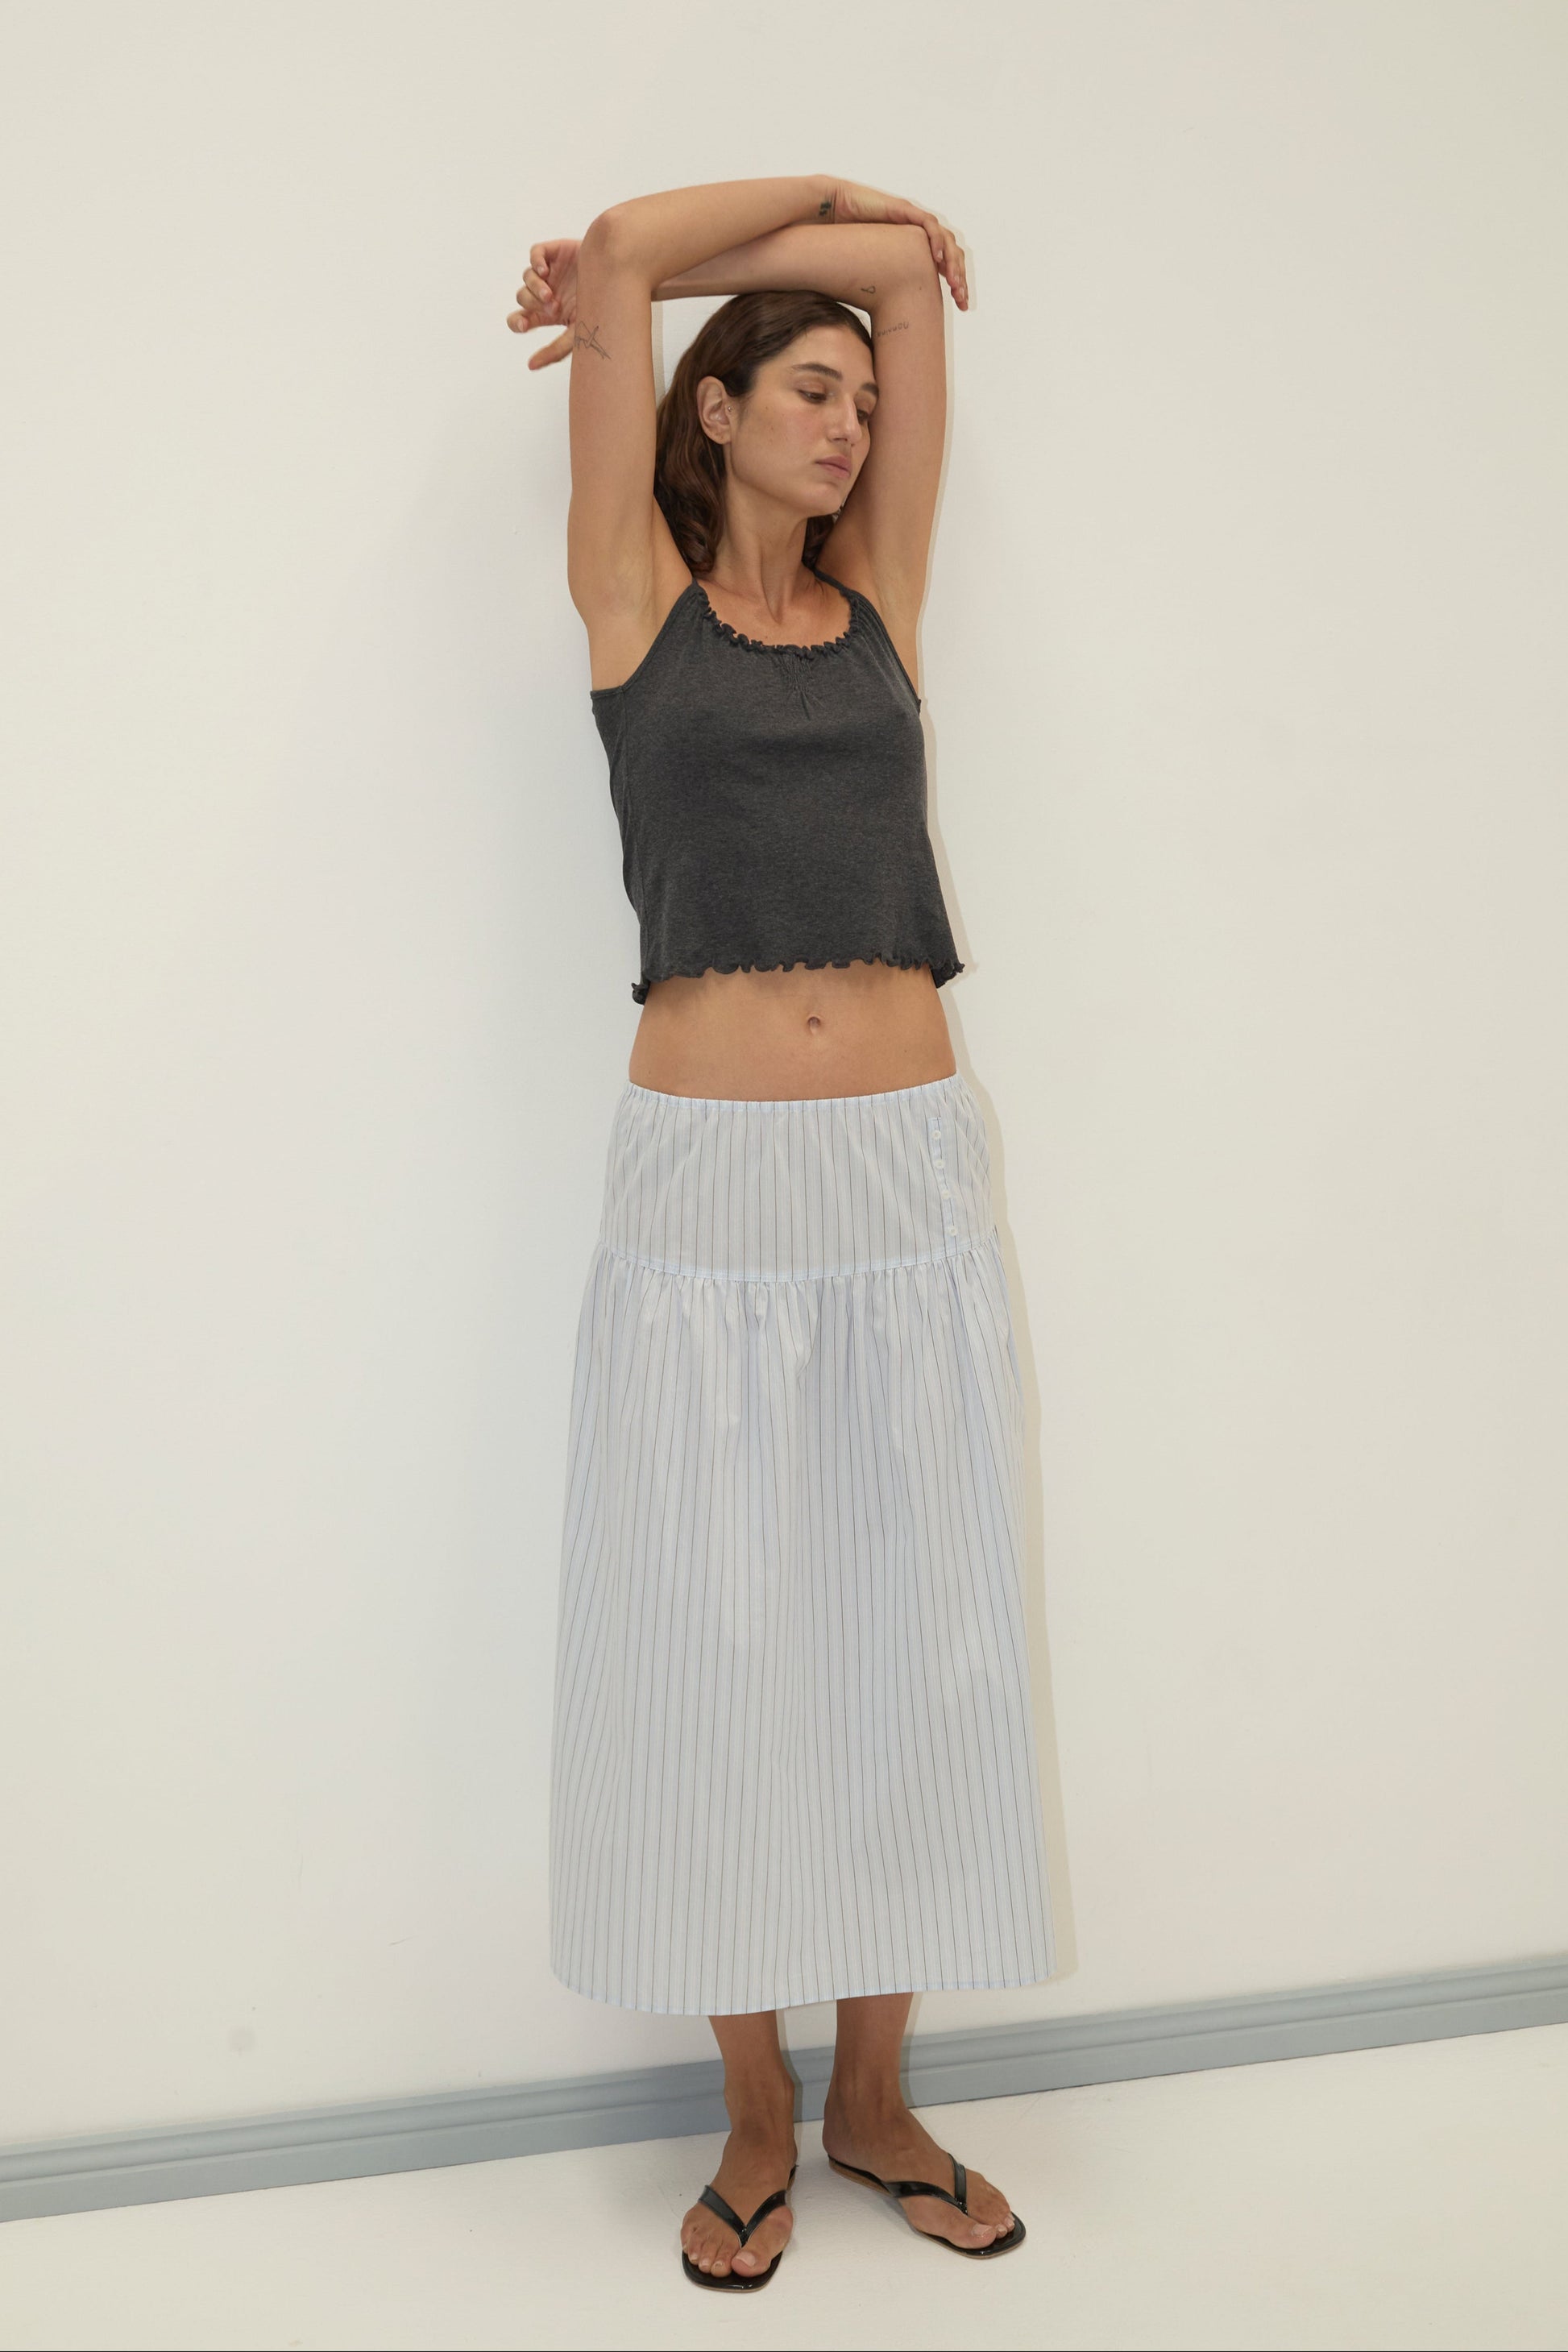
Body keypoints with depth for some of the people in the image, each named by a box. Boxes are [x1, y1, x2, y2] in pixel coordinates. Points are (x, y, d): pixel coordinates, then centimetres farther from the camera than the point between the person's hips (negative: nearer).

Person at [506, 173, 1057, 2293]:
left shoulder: (879, 600, 14)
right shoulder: (636, 593, 7)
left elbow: (917, 266, 16)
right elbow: (615, 254, 3)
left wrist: (731, 269, 20)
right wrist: (657, 281, 20)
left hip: (914, 1177, 3)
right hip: (708, 1185, -3)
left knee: (916, 1640, 8)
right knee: (715, 1649, 4)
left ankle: (875, 2094, 26)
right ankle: (759, 2117, 23)